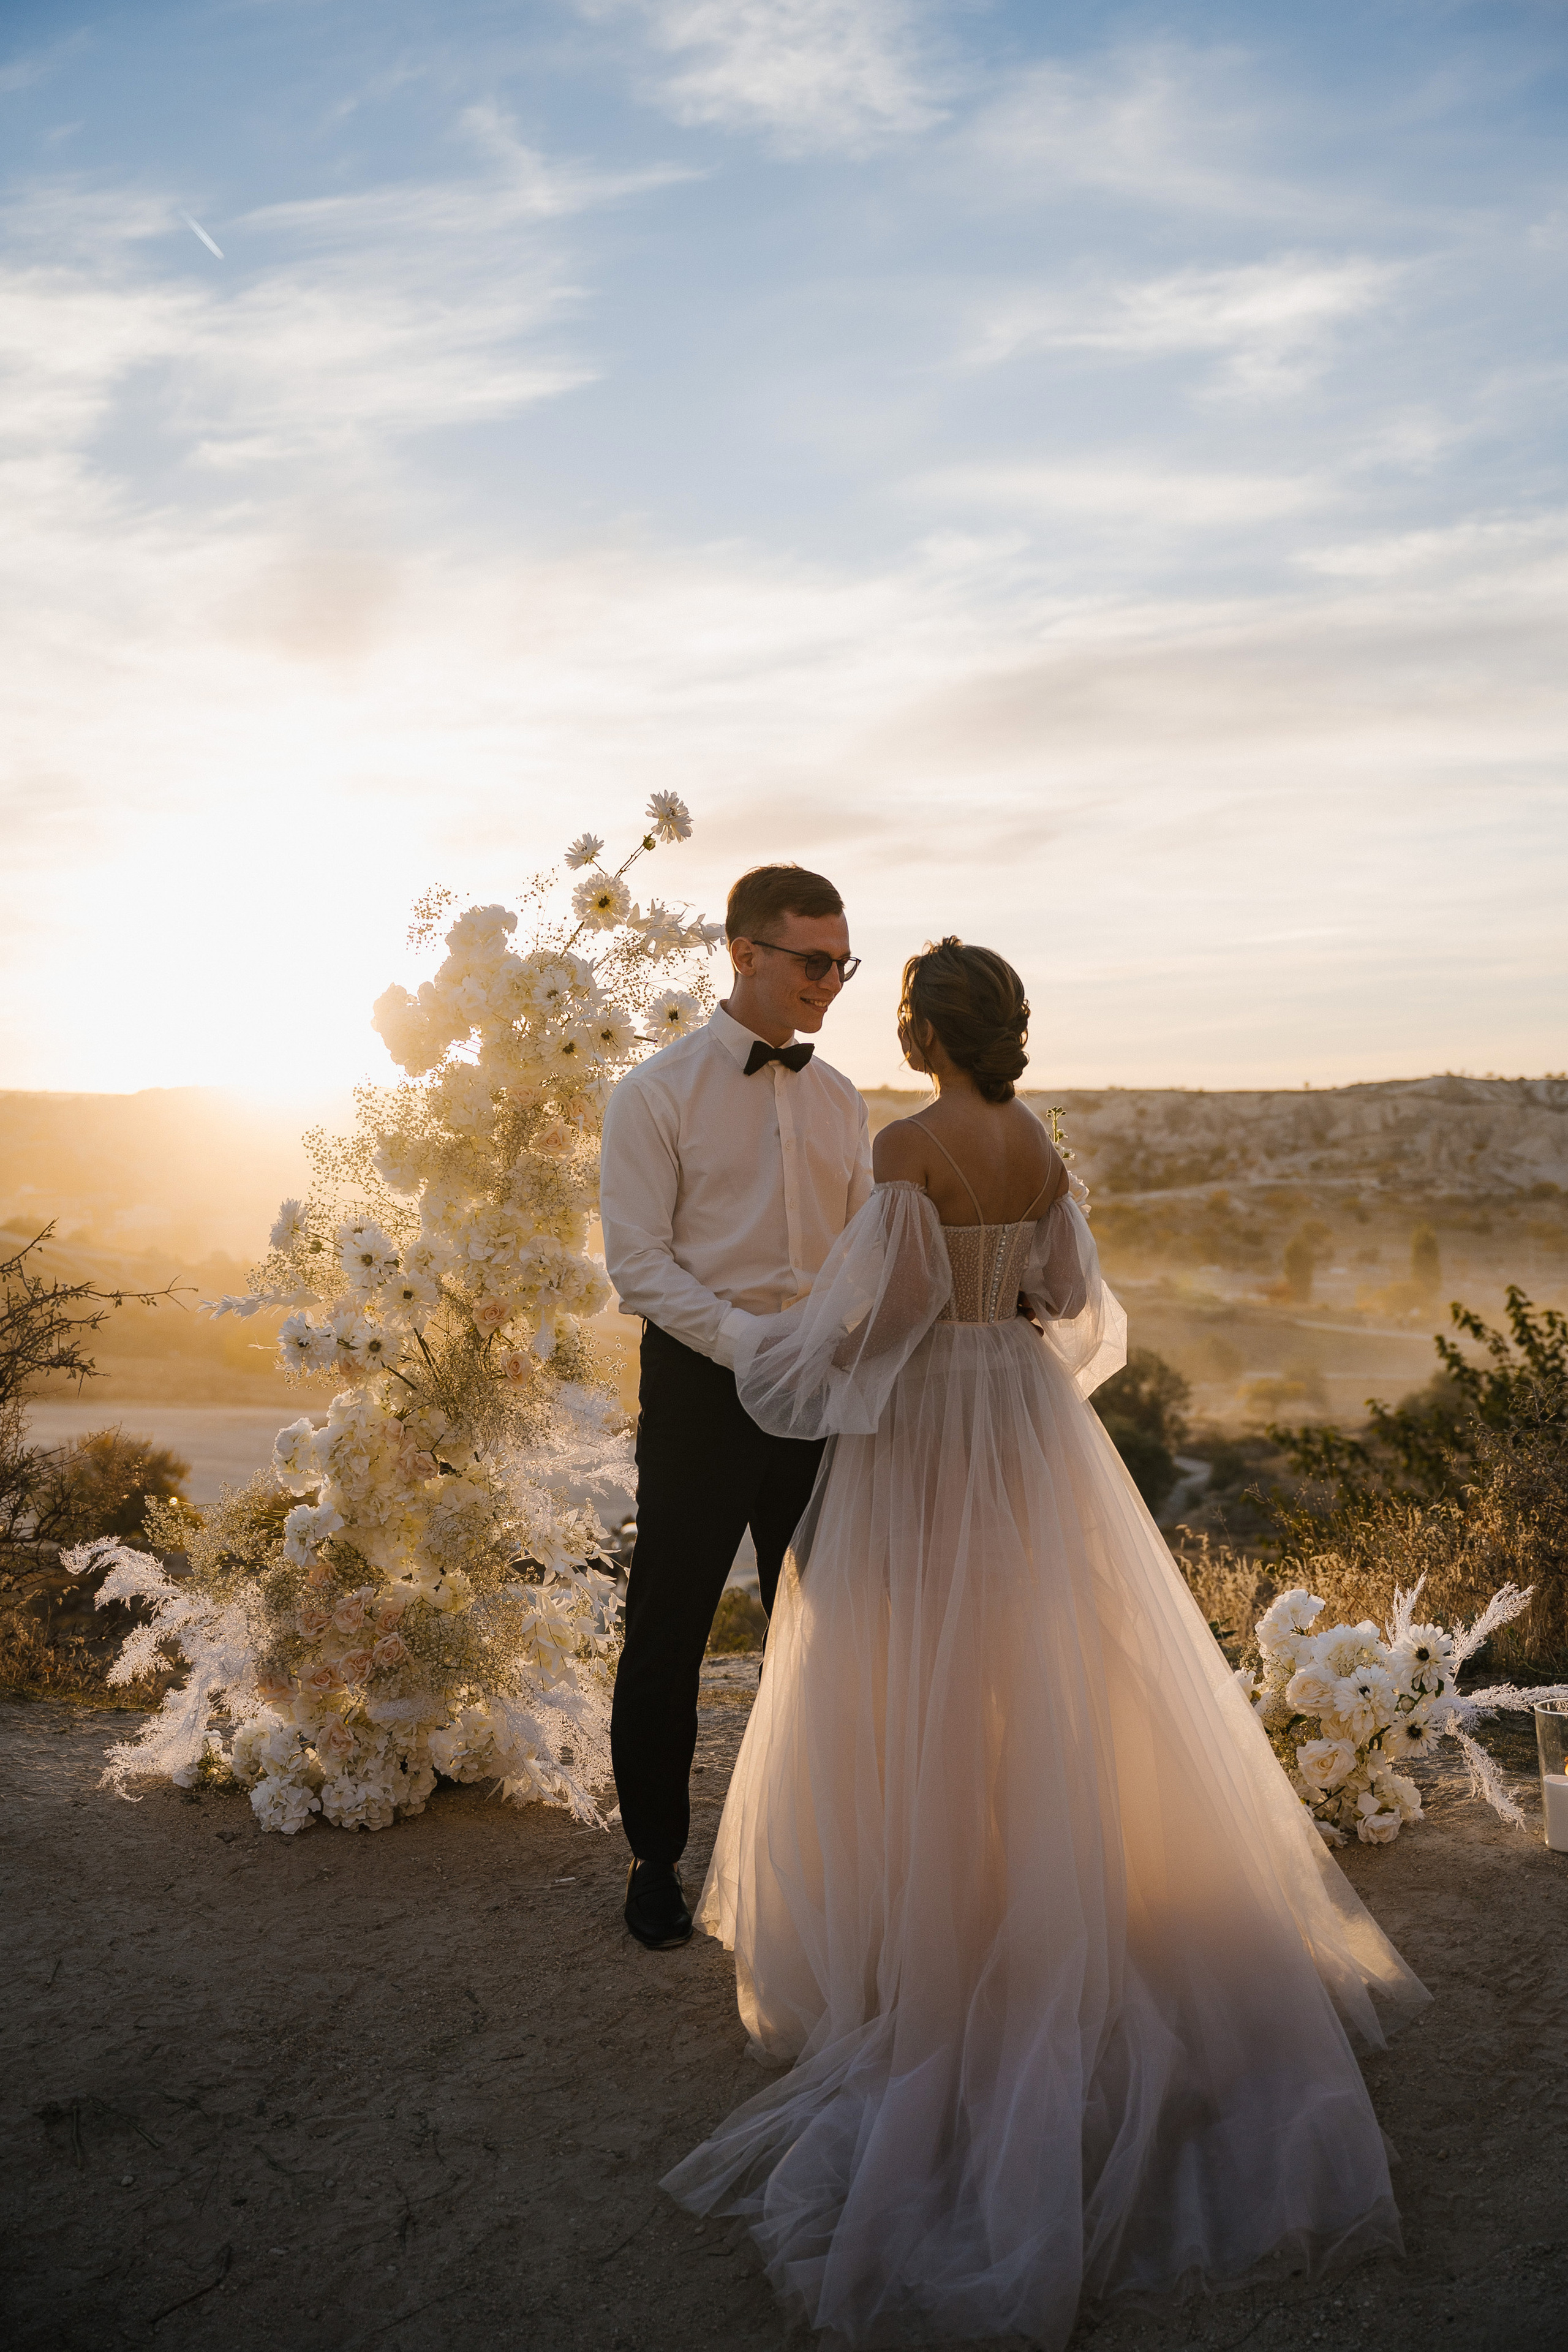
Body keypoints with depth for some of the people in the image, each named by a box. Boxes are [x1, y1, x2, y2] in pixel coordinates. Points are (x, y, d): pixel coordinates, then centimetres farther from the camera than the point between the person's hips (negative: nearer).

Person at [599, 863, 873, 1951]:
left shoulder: (840, 1100, 9)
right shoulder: (658, 1093, -7)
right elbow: (639, 1263, -12)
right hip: (702, 1381, -4)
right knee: (669, 1630, 6)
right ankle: (657, 1859, 25)